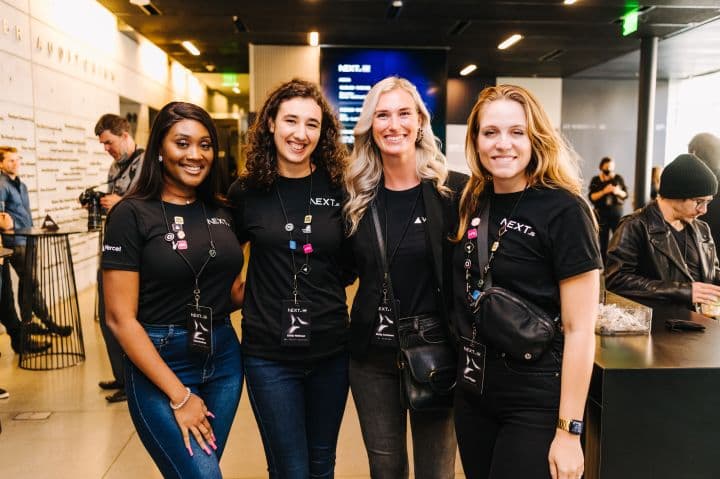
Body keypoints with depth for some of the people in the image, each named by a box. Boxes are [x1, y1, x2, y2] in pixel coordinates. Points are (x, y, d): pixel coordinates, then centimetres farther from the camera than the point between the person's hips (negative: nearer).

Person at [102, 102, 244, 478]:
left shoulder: (222, 211, 5)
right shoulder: (132, 214, -10)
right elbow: (120, 317, -12)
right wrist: (179, 396, -14)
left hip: (224, 360, 5)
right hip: (158, 365, -5)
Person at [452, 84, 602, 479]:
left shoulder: (564, 211, -15)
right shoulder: (472, 204, 3)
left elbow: (579, 330, -16)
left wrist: (568, 431, -16)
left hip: (536, 403, -6)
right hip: (472, 392, 6)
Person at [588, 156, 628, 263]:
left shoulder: (618, 178, 5)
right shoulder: (596, 180, 3)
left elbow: (625, 194, 7)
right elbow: (591, 197, -4)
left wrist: (618, 192, -13)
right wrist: (603, 192, -17)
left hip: (617, 212, 1)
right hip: (602, 214, 0)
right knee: (603, 241, 2)